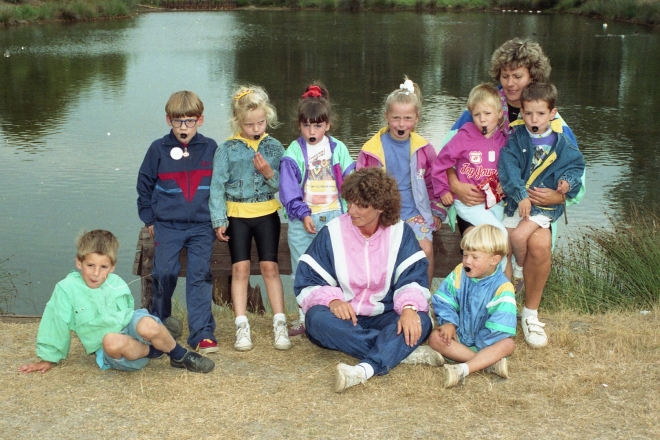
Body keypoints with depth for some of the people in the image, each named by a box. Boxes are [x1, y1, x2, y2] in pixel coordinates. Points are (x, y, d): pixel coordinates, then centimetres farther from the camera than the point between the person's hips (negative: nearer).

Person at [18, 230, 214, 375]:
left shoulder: (117, 284, 1)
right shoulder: (67, 288, -6)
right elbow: (55, 323, 2)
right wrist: (48, 358, 8)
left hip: (130, 327, 1)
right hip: (108, 350, -1)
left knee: (147, 326, -36)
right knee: (112, 341, -39)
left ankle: (181, 356, -11)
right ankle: (154, 351, -12)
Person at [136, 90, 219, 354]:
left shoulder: (210, 149, 4)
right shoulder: (158, 149, 1)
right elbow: (144, 186, 10)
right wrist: (149, 219, 8)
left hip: (202, 226, 0)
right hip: (167, 225, 0)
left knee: (200, 276, -5)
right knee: (164, 273, -6)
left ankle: (202, 334, -1)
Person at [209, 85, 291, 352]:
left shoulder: (274, 146, 1)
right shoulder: (227, 149, -5)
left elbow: (284, 184, 2)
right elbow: (217, 185, -4)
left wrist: (269, 174, -18)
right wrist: (219, 220, -9)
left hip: (267, 214, 1)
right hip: (237, 215, -1)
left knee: (270, 267, 2)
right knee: (240, 268, 0)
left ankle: (279, 323, 8)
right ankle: (241, 326, 5)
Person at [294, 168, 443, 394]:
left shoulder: (400, 233, -1)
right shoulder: (332, 233, -4)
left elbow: (413, 279, -10)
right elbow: (307, 283, -6)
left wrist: (408, 308, -31)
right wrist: (332, 300, -27)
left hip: (383, 318, 1)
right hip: (343, 319, 0)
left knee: (420, 321, -29)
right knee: (318, 319, -34)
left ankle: (364, 369, -50)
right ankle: (402, 351, -32)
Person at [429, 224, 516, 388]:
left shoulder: (502, 288, -15)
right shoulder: (459, 273, -5)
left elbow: (499, 328, -19)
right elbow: (443, 302, -3)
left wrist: (479, 342, -20)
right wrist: (449, 323, -18)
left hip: (485, 342, -2)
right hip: (459, 336, 2)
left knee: (507, 344, -30)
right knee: (435, 338, -25)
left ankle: (463, 369, -46)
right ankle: (489, 362, -30)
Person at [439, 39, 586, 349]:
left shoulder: (553, 123, 0)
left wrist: (558, 196, -19)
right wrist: (455, 185, -20)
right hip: (480, 198, 0)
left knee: (540, 243, -28)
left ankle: (531, 312, 0)